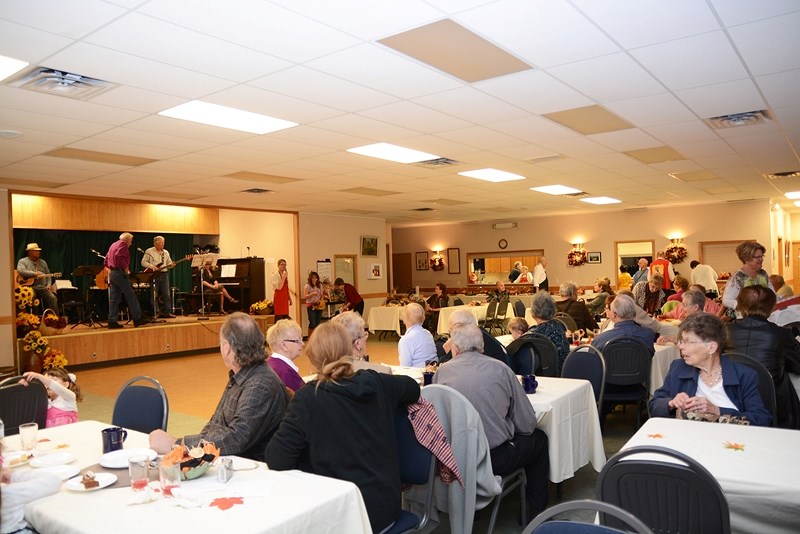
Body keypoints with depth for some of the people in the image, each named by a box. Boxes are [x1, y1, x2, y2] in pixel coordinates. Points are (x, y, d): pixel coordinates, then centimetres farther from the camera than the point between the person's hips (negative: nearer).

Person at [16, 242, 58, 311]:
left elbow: (48, 275, 21)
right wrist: (35, 274, -16)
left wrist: (49, 284, 4)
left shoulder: (43, 262, 20)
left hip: (43, 287, 4)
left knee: (53, 298, -20)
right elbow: (21, 271, -16)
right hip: (30, 287, -4)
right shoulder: (22, 261, 5)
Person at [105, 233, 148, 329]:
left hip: (112, 274, 9)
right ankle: (137, 319, -4)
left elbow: (106, 261, 21)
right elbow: (119, 256, -23)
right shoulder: (123, 244, -6)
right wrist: (126, 268, -17)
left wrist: (111, 268, 17)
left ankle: (112, 321, 5)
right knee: (131, 296, -5)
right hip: (120, 273, -9)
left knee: (114, 299, 7)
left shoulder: (113, 245, 21)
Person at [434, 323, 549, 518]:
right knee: (538, 438, 23)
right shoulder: (500, 369, -5)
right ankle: (538, 511, 30)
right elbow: (527, 424, -3)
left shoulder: (442, 371, -1)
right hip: (494, 460, -3)